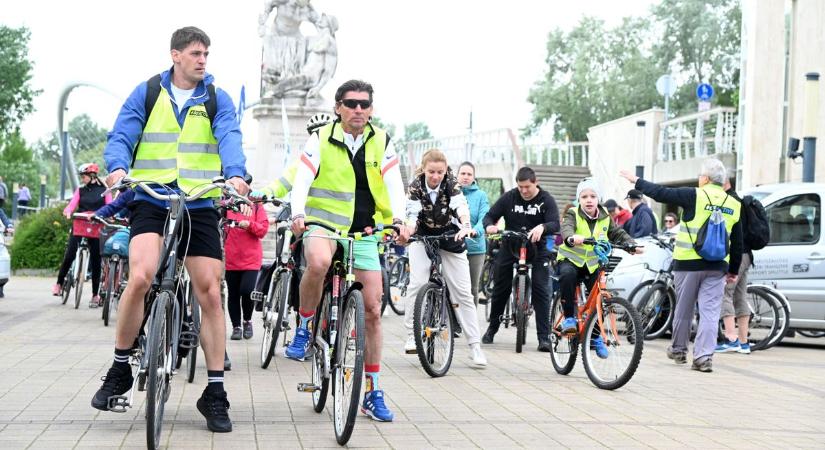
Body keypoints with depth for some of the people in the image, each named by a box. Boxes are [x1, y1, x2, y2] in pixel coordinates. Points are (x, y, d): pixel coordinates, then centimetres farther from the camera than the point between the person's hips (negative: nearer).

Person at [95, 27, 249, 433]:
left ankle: (215, 392, 9)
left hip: (200, 206, 2)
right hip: (151, 201, -2)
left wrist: (235, 174, -32)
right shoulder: (147, 93, 5)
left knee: (210, 294, -1)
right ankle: (120, 368, -3)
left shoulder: (217, 100, 6)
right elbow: (120, 136, -2)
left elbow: (229, 138, -10)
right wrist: (118, 167, -25)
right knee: (140, 277, -24)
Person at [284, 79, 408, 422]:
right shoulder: (321, 139, 0)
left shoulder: (382, 143, 5)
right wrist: (298, 214, -26)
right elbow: (302, 179, -8)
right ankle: (303, 329, -15)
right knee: (318, 262, -40)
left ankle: (372, 394, 11)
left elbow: (394, 185, -1)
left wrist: (398, 220, -20)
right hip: (323, 224, -3)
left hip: (364, 233, 3)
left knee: (372, 310, 0)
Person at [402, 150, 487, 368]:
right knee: (417, 283, -20)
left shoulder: (451, 184, -18)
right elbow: (412, 214, -26)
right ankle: (411, 335, -11)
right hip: (423, 237, 0)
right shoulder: (415, 186, -16)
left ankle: (475, 345, 0)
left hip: (450, 237, 0)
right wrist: (408, 230, -49)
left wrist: (466, 226, -56)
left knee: (463, 291, -3)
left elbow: (461, 206, -35)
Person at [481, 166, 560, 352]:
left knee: (541, 290, -12)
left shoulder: (546, 200, -6)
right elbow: (490, 215, 0)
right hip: (509, 247, 2)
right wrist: (489, 225, -24)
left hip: (537, 248, -2)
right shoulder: (509, 197, 0)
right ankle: (492, 328, 30)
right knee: (500, 288, 9)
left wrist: (542, 227, -40)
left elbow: (555, 225, -17)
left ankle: (544, 337, -9)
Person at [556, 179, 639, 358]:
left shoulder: (605, 218, 3)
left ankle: (596, 337, 14)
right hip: (571, 259, -4)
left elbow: (618, 233, -4)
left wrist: (631, 244, -25)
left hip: (593, 264, 4)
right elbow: (566, 229, -30)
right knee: (567, 274, -36)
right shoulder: (573, 214, -10)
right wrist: (572, 238, -54)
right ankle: (569, 317, -24)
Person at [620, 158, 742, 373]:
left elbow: (660, 193, -5)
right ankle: (704, 357, -6)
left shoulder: (694, 196, -8)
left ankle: (678, 349, 28)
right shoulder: (733, 205, 8)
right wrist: (733, 270, 22)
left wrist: (637, 181, 8)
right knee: (710, 311, 2)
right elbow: (737, 244, 13)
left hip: (688, 263, -3)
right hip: (717, 266, 3)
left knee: (684, 309, 12)